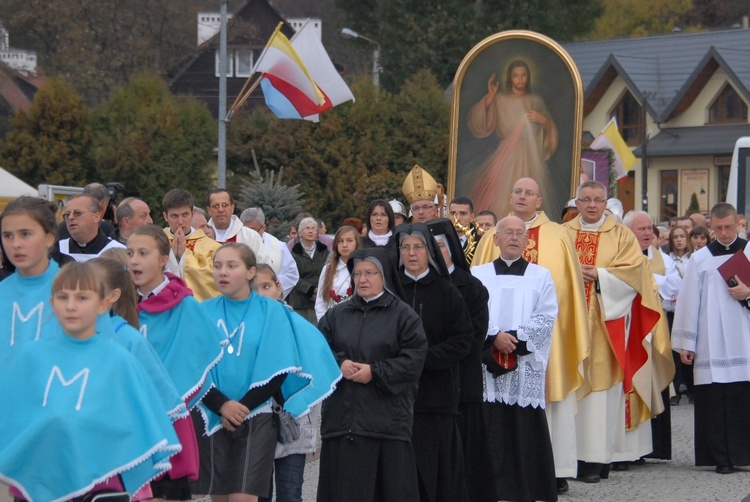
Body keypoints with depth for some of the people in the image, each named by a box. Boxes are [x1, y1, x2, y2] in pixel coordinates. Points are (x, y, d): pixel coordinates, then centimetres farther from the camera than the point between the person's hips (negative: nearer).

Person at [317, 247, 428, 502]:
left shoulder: (403, 315, 2)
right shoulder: (336, 315, 15)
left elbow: (413, 359, -7)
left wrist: (375, 371, -15)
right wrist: (339, 363, -10)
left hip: (387, 417, -3)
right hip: (343, 416, 3)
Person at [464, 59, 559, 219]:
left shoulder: (536, 101, 11)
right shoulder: (499, 100, 3)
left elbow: (550, 129, 14)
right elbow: (477, 123, -8)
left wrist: (543, 120, -7)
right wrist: (489, 97, -16)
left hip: (531, 158, 2)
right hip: (507, 157, -2)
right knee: (502, 198, -11)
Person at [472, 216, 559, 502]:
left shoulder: (541, 276, 11)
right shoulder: (478, 275, 12)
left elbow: (546, 318, 0)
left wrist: (514, 338, -12)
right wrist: (495, 337, -15)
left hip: (526, 368, 0)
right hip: (487, 368, 0)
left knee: (525, 432, -3)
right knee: (490, 433, -4)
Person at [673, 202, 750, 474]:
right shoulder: (700, 259, 10)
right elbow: (689, 301, 8)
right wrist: (686, 343, 4)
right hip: (712, 345, 0)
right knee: (715, 399, -3)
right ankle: (722, 457, 2)